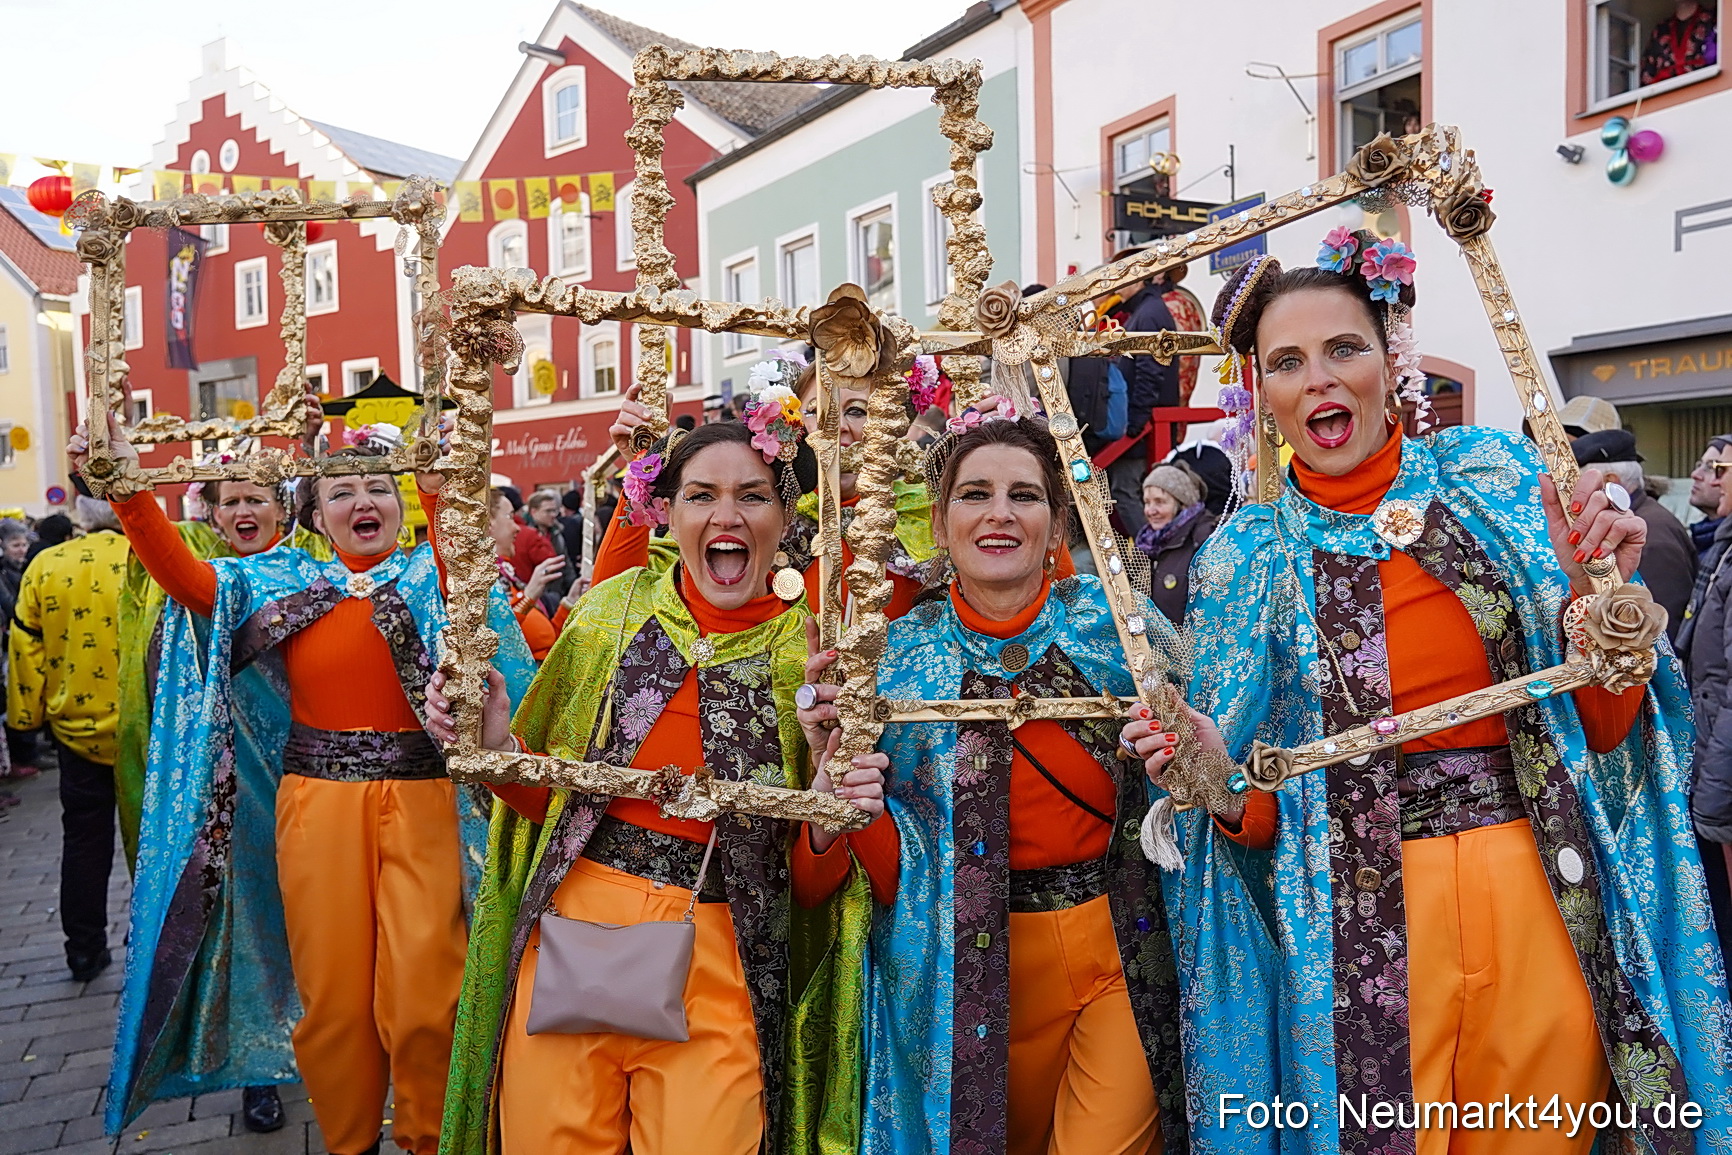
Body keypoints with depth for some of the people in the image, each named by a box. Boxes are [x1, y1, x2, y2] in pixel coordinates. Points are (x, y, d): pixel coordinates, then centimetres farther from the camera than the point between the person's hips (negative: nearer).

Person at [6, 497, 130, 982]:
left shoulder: (44, 567, -5)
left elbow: (26, 648, 1)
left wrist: (27, 716, 12)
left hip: (77, 730, 3)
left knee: (84, 841, 15)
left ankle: (85, 951, 23)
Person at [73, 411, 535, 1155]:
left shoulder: (432, 575, 4)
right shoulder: (282, 580, 10)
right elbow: (184, 576, -2)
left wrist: (445, 494, -33)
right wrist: (129, 490, -14)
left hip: (421, 799, -2)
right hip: (317, 804, 2)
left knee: (423, 993, -1)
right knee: (332, 991, 10)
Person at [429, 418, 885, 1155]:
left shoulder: (811, 650, -3)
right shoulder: (611, 610, 1)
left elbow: (811, 876, 1)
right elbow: (545, 795, 9)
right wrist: (495, 743, -10)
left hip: (719, 966, -1)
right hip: (573, 927, 2)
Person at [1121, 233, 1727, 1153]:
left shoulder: (1493, 474, 1)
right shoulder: (1245, 556, -2)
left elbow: (1606, 728, 2)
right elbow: (1255, 809, 0)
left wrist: (1600, 591, -14)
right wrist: (1211, 771, -21)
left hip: (1547, 899, 2)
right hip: (1365, 926, -1)